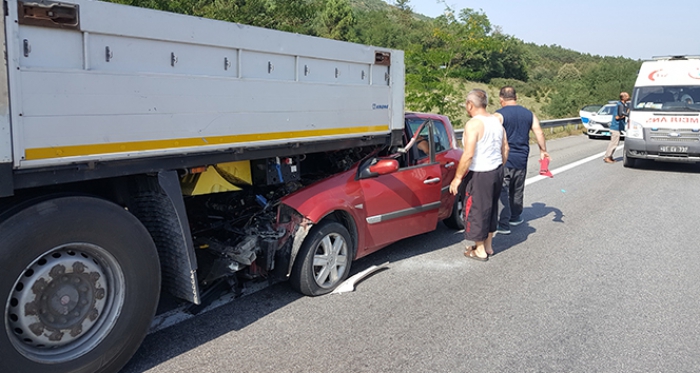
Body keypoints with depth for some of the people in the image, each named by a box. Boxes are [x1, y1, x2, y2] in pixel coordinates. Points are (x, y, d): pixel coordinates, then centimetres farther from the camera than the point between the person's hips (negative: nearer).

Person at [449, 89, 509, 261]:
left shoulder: (473, 124, -18)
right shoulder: (496, 121, 7)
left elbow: (468, 155, -23)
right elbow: (505, 148, 12)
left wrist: (457, 178, -17)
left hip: (480, 175, -8)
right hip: (497, 171, 9)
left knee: (477, 210, 5)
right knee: (491, 208, 19)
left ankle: (480, 251, 16)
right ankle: (488, 246, 32)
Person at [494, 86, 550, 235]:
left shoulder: (499, 115, -10)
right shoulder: (529, 114, 8)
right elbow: (539, 133, 8)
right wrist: (543, 151, 19)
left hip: (504, 159, -6)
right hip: (521, 159, 6)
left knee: (502, 191, -3)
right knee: (518, 189, 20)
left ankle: (503, 225, -6)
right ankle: (515, 217, 36)